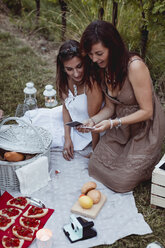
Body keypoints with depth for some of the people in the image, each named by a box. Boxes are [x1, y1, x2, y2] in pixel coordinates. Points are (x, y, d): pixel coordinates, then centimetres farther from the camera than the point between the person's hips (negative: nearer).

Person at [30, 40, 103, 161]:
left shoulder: (91, 83, -35)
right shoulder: (65, 78, -13)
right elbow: (66, 106, -2)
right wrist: (67, 138, -8)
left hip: (86, 132, -6)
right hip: (70, 121, 6)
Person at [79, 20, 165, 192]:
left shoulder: (134, 66, -29)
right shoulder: (102, 69, -5)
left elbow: (146, 111, -23)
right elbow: (110, 106, 2)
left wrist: (112, 123, -30)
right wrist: (93, 120, -16)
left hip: (145, 129, -6)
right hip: (121, 126, 7)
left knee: (121, 181, -6)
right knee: (95, 166, 3)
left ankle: (151, 159, 21)